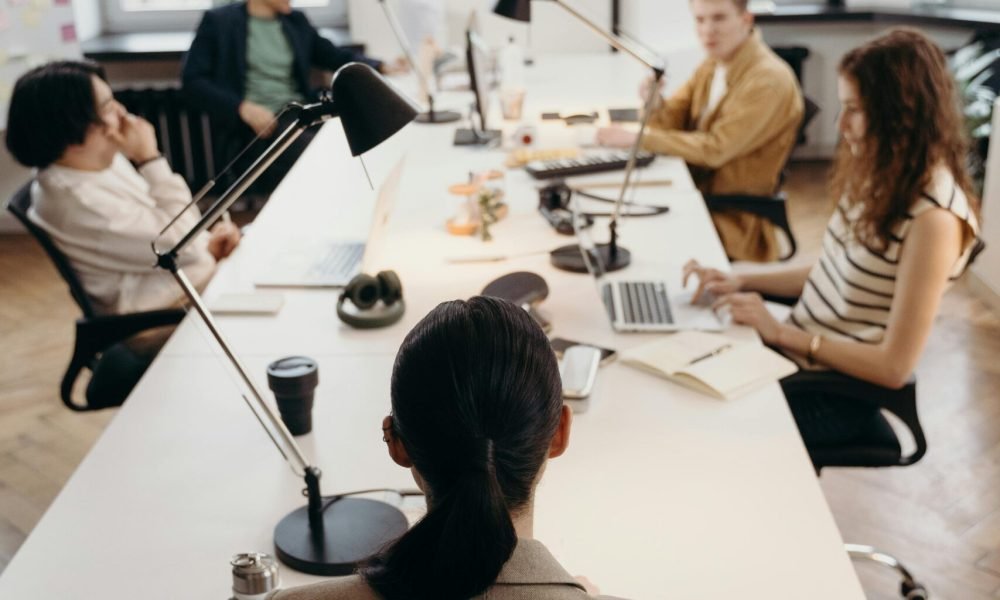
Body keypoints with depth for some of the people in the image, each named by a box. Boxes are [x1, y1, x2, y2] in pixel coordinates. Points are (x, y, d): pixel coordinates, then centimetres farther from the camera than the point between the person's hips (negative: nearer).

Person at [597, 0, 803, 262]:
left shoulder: (768, 79, -21)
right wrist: (656, 105, -17)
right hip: (696, 190, 7)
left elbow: (715, 150, -25)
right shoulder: (715, 62, 6)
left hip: (733, 217, -7)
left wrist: (637, 139, -23)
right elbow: (675, 122, 6)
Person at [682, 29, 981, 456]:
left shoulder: (933, 218, -24)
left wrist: (780, 332, -20)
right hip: (796, 352, 7)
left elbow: (894, 367, -22)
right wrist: (741, 281, 1)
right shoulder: (884, 176, 2)